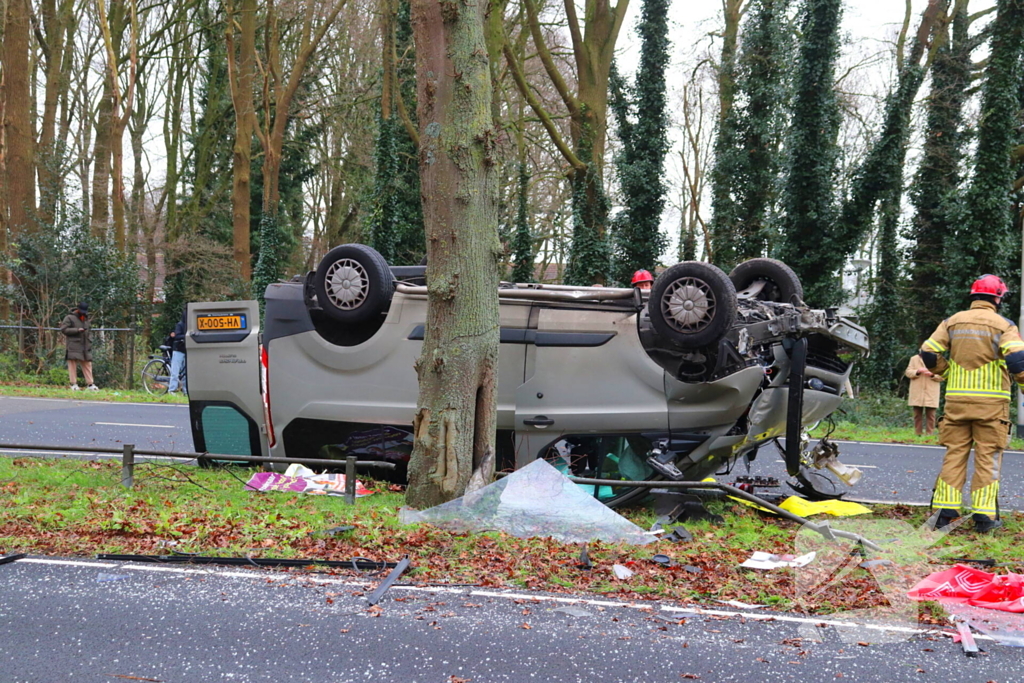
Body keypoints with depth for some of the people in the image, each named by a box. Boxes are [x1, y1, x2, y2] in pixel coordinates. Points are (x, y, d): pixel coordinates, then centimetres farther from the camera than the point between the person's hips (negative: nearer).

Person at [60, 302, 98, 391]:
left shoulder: (85, 318, 18)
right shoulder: (69, 318, -4)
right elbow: (63, 329, -11)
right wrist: (77, 330, -19)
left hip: (85, 346, 6)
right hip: (73, 347, -6)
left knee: (87, 364, 6)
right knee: (72, 364, -4)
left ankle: (90, 384, 9)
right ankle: (74, 384, -1)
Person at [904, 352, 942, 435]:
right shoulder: (914, 359, 9)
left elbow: (941, 377, 1)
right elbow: (908, 372, 3)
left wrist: (932, 375, -18)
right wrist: (917, 372, -16)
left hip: (931, 393, -1)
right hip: (917, 393, 2)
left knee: (930, 415, -4)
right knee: (917, 415, 4)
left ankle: (929, 434, -1)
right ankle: (917, 434, 9)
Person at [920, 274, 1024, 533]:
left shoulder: (953, 322, 7)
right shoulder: (1002, 325, -4)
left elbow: (928, 352, 2)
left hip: (956, 399, 3)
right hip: (991, 402, -3)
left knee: (954, 454, 8)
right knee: (987, 458, 3)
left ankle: (944, 511, 6)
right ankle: (984, 516, 2)